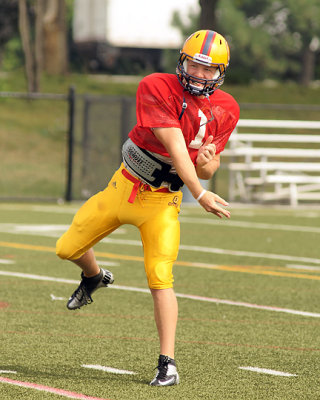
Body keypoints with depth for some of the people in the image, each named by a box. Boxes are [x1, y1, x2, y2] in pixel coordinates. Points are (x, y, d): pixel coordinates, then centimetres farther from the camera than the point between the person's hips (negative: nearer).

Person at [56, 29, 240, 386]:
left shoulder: (224, 110, -6)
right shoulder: (157, 88, -19)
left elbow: (208, 168, 1)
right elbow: (175, 147, -27)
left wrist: (208, 163, -25)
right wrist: (200, 194, -34)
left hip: (162, 202, 0)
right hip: (124, 186, 0)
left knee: (160, 280, -14)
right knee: (68, 249, 10)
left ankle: (167, 363, -9)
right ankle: (95, 277, 46)